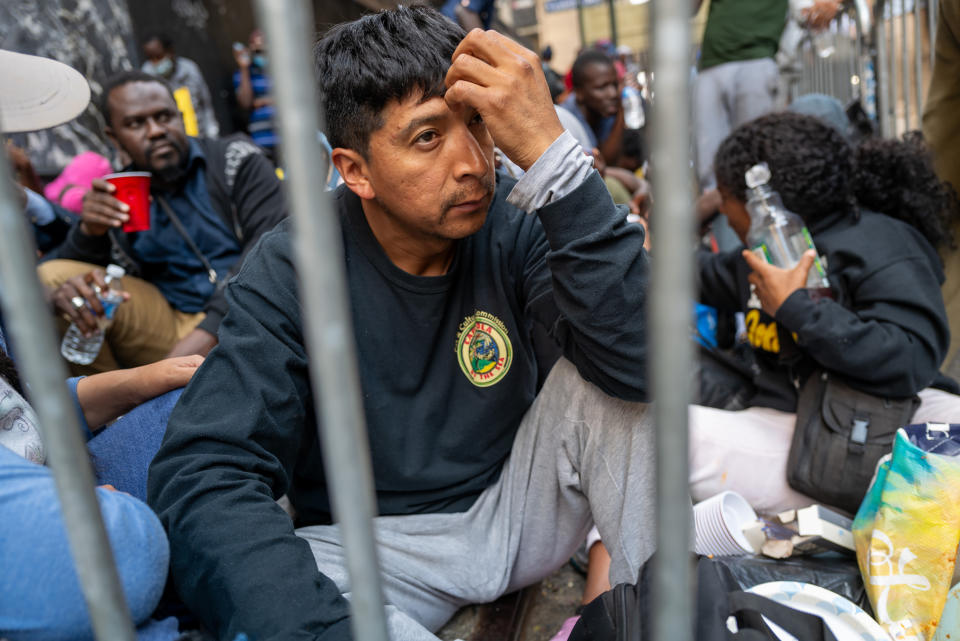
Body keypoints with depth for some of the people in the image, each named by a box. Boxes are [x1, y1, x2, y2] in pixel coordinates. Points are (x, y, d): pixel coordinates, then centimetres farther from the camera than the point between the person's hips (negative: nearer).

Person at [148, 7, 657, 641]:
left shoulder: (515, 223, -15)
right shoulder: (290, 273, -17)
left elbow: (641, 362, -29)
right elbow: (204, 476, -24)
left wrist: (549, 148, -37)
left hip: (518, 510, 2)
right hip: (378, 545, -1)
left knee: (606, 373, -22)